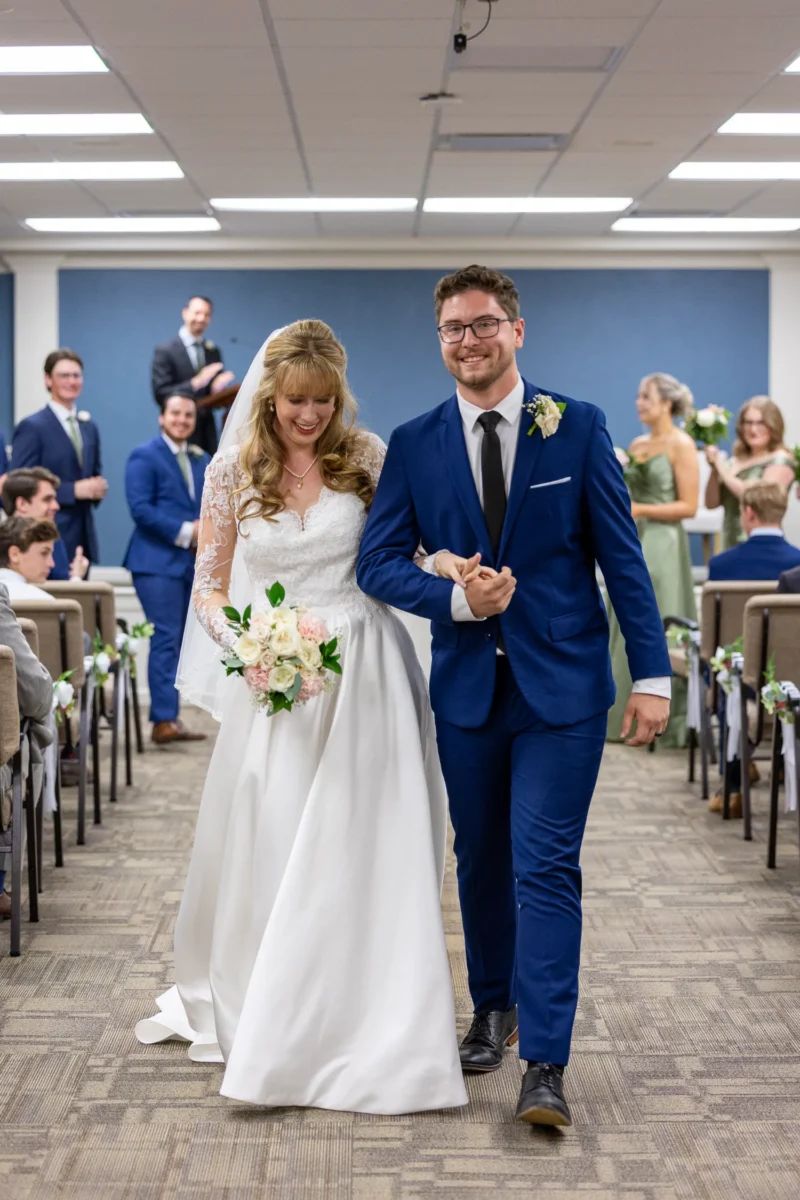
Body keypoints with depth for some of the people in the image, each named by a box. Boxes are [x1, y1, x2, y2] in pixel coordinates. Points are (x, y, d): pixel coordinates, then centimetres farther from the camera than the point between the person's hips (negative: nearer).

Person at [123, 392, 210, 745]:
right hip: (158, 561, -7)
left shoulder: (201, 460, 18)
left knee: (178, 642, 8)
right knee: (166, 639, -11)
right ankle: (165, 720, -12)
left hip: (192, 561, 7)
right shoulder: (144, 456, -4)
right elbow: (141, 508, -14)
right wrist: (184, 532, -18)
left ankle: (168, 717, 12)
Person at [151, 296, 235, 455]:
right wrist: (196, 383, -21)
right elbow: (160, 394, -10)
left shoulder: (213, 351, 13)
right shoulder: (165, 351, -3)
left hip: (207, 431, 5)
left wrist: (220, 388, -9)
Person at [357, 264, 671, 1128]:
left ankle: (545, 1065, -4)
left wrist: (651, 673, -6)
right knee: (480, 861, 15)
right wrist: (456, 598, -17)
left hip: (562, 686, -3)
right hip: (467, 688, 3)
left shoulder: (577, 428, -2)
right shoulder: (414, 444, 3)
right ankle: (494, 1008, 35)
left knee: (545, 867, -7)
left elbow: (622, 556, -2)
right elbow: (378, 563, 1)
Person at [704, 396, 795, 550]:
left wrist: (724, 472, -10)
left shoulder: (781, 461, -4)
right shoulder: (736, 461, 13)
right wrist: (715, 469, -3)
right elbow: (711, 503, 12)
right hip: (731, 546, 6)